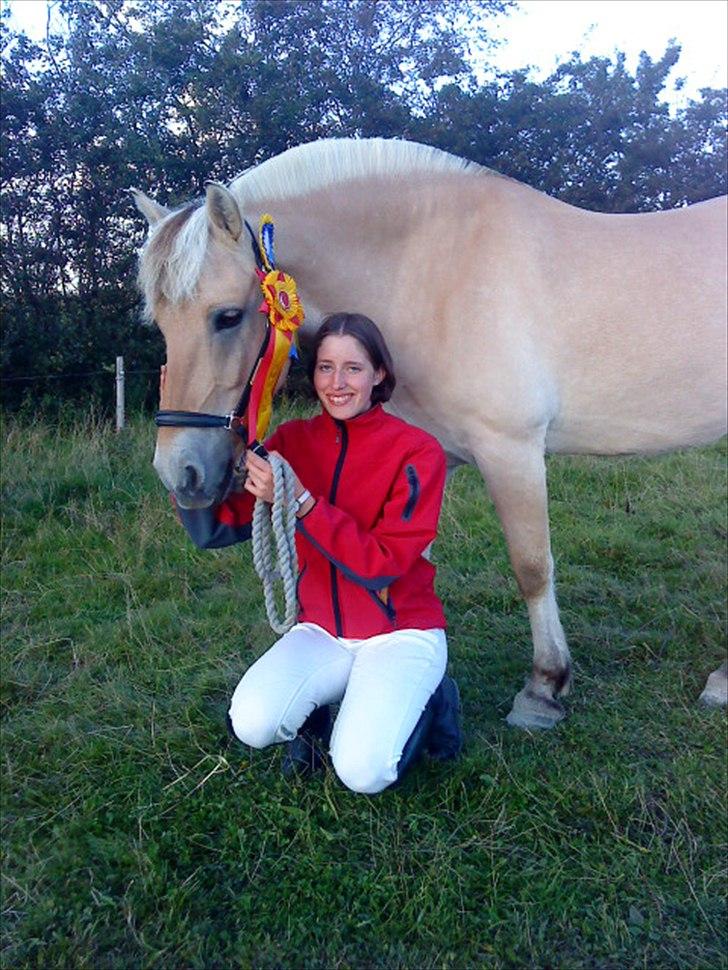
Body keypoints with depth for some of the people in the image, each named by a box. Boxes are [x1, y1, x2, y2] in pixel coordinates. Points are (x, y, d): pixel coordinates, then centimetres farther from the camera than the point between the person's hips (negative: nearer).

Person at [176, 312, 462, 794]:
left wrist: (300, 501, -31)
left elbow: (382, 565, -21)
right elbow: (215, 530, -8)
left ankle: (425, 701, 9)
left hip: (401, 631, -3)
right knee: (252, 723, -22)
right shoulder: (293, 441, -2)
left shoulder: (417, 451, -13)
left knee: (364, 771, -21)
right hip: (321, 632, 3)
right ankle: (313, 721, 11)